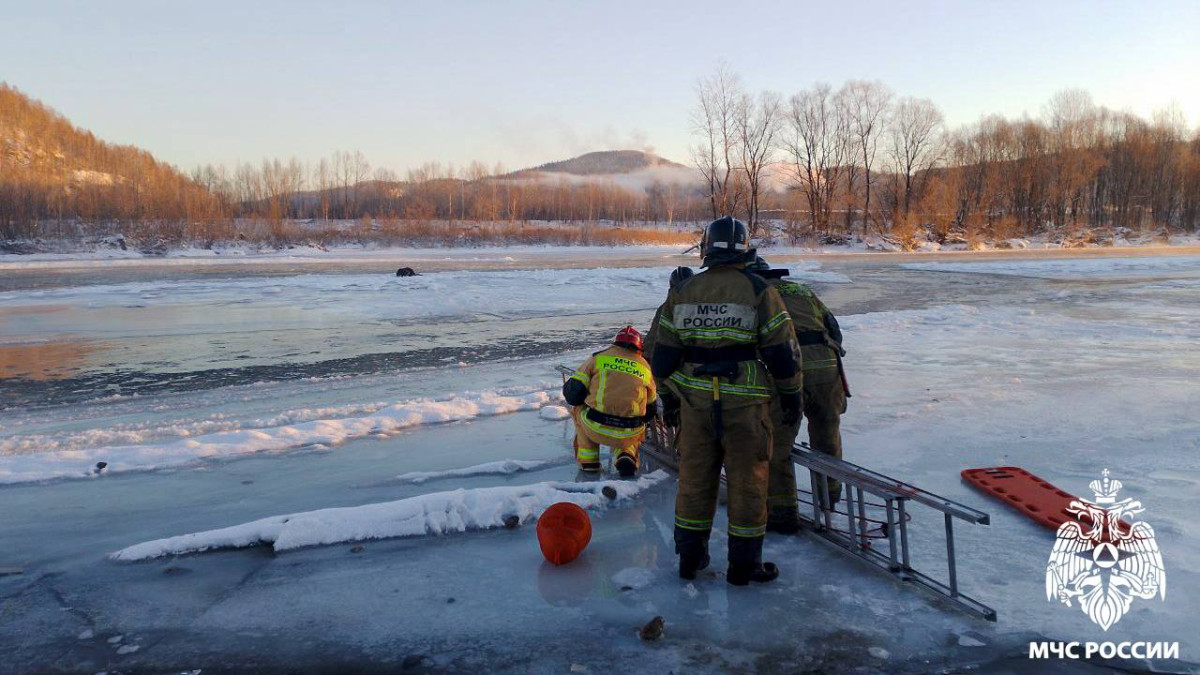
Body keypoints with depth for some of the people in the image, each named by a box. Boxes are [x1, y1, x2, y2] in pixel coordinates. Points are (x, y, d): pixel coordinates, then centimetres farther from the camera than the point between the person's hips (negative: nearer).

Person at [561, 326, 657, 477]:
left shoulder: (598, 357, 7)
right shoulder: (645, 367, 14)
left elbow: (572, 392, 3)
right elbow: (651, 409, 21)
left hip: (596, 430, -1)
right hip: (629, 435, 2)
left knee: (579, 409, 30)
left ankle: (587, 460, 24)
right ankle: (626, 454, 7)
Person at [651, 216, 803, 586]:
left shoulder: (681, 292, 2)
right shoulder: (760, 291, -7)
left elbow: (664, 354, 5)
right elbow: (782, 350, -6)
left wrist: (668, 396, 18)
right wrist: (792, 394, 7)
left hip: (695, 400, 3)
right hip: (745, 402, -3)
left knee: (695, 477, 14)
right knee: (747, 481, 9)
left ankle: (690, 557, 26)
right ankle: (743, 565, 18)